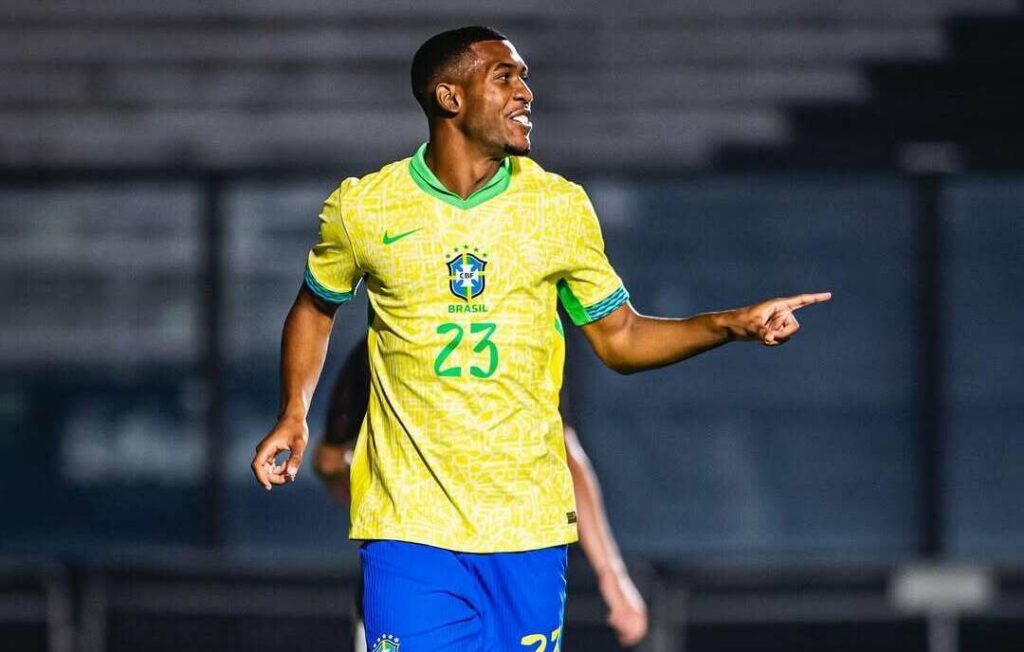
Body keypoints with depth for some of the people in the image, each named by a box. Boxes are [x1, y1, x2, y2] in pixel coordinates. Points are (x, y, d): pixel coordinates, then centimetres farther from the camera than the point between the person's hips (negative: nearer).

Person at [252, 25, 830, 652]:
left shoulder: (561, 206, 5)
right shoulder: (361, 207, 1)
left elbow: (621, 337, 10)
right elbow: (316, 309, 19)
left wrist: (734, 324, -4)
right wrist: (294, 415, 6)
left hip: (531, 524, 2)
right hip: (410, 523, -2)